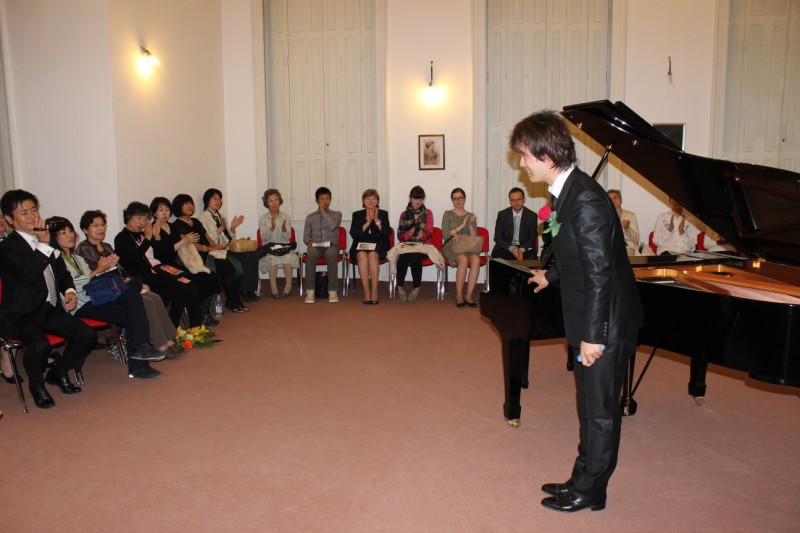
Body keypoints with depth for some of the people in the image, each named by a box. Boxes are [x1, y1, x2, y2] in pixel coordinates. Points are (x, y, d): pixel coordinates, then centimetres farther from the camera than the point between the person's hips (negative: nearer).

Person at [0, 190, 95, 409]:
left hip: (50, 309, 7)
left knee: (87, 335, -11)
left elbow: (62, 273, 23)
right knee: (40, 345, -34)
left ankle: (59, 372, 16)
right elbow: (30, 275, -30)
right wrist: (43, 244, -27)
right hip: (21, 315, -7)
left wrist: (69, 291, 3)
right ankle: (36, 385, 0)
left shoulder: (45, 239, 11)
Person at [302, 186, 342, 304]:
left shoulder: (336, 214, 13)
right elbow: (306, 235, 16)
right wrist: (309, 241, -7)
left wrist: (323, 211, -2)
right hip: (316, 246, 1)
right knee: (311, 254, -37)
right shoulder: (310, 217, 19)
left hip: (331, 245, -1)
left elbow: (332, 226, -9)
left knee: (330, 254, -39)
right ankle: (310, 291, -33)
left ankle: (333, 291, -35)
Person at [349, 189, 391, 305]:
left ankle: (374, 291, -32)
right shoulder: (357, 215, 13)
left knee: (372, 255, -35)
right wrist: (367, 222, -8)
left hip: (378, 246, -1)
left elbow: (387, 233, -2)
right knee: (362, 256, -34)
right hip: (360, 246, 1)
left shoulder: (383, 214, 12)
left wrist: (376, 220, -10)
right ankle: (366, 292, -33)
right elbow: (353, 234, -2)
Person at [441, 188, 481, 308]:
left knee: (476, 260, -33)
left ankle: (468, 295, -27)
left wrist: (471, 225, -5)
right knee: (464, 259, -37)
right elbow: (445, 234, -1)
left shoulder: (471, 216, 18)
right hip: (451, 245, -2)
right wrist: (462, 226, -6)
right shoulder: (448, 214, 11)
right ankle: (459, 295, -27)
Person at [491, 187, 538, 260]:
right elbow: (498, 237, -2)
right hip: (506, 248, 0)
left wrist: (522, 249, -20)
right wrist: (511, 248, -19)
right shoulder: (502, 215, 1)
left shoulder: (532, 216, 1)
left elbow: (532, 238, 2)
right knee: (499, 260, -31)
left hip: (525, 248, 0)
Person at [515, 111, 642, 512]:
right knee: (591, 407, 19)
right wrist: (551, 276, 38)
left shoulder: (585, 200, -24)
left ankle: (590, 492, 22)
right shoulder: (567, 192, 6)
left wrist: (592, 335, -24)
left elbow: (600, 272, -26)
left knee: (600, 410, 6)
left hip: (605, 326, -10)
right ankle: (583, 479, 33)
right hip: (590, 321, 10)